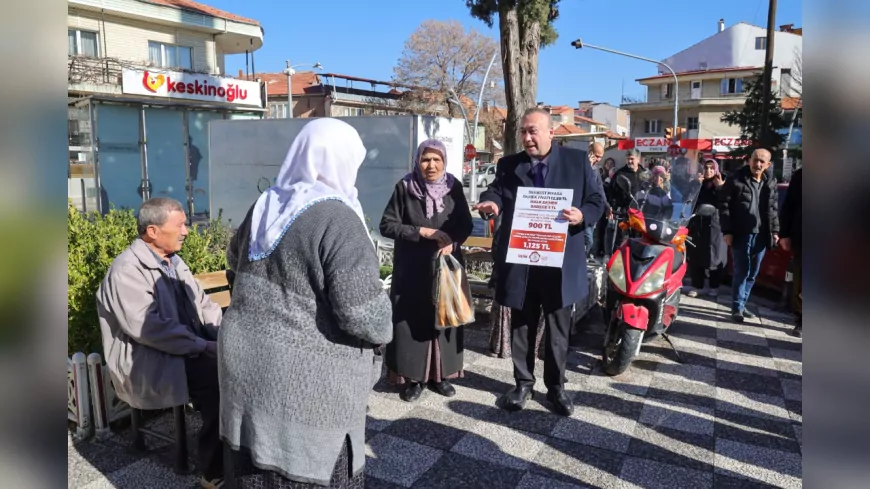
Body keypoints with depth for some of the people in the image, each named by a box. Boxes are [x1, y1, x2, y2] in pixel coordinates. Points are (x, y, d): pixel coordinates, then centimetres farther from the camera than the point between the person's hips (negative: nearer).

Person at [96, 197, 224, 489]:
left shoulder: (174, 261, 13)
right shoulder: (127, 270, -13)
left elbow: (201, 304, 13)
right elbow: (147, 327, -23)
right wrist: (204, 347, -24)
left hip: (188, 350, 8)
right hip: (147, 363, -7)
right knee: (220, 376, -27)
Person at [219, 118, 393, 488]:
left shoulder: (265, 205, 5)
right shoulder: (338, 220, -20)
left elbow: (236, 257, 23)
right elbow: (363, 313, -24)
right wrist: (382, 329, -3)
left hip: (247, 357, 8)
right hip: (305, 375, -7)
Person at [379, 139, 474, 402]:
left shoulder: (454, 187, 1)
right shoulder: (404, 187, -6)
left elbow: (466, 224, 5)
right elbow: (387, 225, -7)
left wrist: (452, 243, -14)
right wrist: (422, 232, -16)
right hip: (412, 268, -2)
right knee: (412, 320, 0)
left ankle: (440, 374, 22)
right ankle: (414, 377, 13)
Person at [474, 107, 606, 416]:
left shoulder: (577, 161, 2)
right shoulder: (508, 165, 6)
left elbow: (597, 202, 1)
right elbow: (496, 191, -7)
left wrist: (582, 215, -20)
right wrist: (491, 203, -30)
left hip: (561, 261, -1)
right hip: (520, 261, 1)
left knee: (558, 329, 12)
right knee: (522, 327, 13)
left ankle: (556, 386, 29)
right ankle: (523, 383, 30)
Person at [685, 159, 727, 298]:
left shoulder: (722, 184, 3)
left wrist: (719, 187, -16)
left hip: (714, 225, -2)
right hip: (697, 224, 2)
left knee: (714, 256, 3)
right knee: (695, 256, 2)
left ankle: (714, 286, 13)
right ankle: (696, 285, 10)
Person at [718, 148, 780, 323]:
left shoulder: (771, 182, 11)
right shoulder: (737, 179, -5)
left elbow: (773, 209, 17)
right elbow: (724, 204, -7)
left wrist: (775, 231, 9)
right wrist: (727, 231, -11)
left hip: (761, 235, 5)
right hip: (741, 234, -5)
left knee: (752, 273, 11)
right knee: (741, 272, -4)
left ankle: (741, 305, 23)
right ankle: (737, 308, 4)